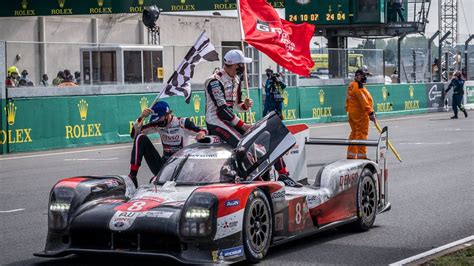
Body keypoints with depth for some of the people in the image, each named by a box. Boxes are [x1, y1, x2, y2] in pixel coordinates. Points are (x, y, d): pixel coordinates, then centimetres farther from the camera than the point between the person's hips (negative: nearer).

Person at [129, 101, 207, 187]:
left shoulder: (182, 123, -9)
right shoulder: (157, 124, 4)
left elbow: (202, 132, -18)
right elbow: (135, 133, 0)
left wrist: (202, 133, -43)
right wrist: (141, 117, -15)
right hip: (163, 163, 5)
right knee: (140, 138, -10)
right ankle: (132, 176, -18)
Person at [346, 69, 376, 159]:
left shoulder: (352, 85, 16)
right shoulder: (358, 86, -15)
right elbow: (363, 100, -22)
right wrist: (370, 113, -23)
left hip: (352, 113, 10)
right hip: (360, 114, -10)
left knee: (354, 133, 15)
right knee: (362, 133, -6)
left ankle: (351, 155, 19)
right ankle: (361, 155, -5)